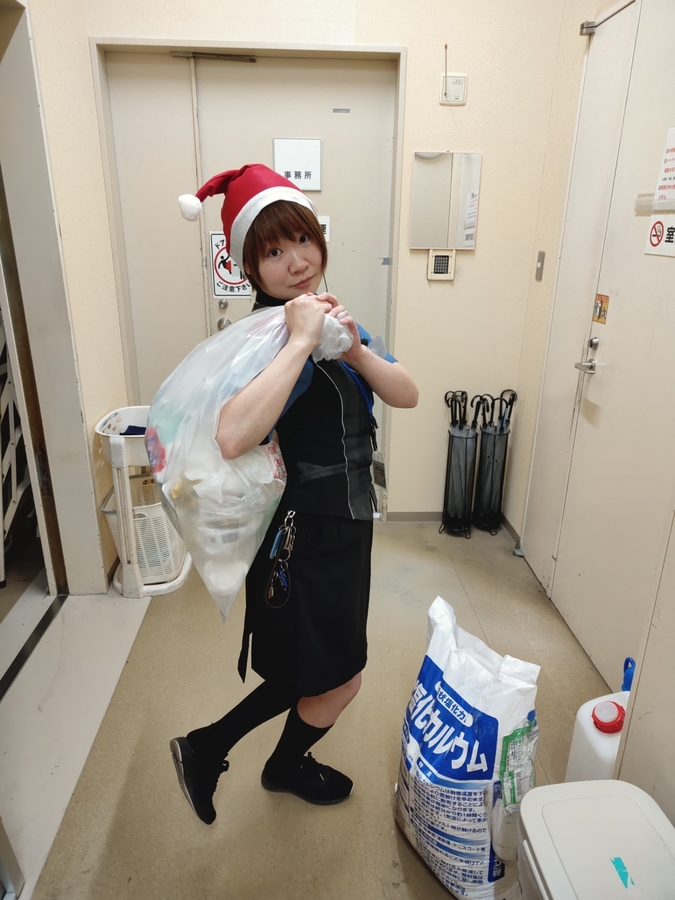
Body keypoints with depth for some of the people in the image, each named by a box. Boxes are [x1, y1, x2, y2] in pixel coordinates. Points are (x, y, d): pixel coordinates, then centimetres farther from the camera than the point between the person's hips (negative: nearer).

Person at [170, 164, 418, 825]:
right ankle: (285, 767, 45)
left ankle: (206, 748, 43)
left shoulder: (331, 317, 4)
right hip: (305, 533, -9)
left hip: (343, 523, 9)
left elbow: (406, 394, -2)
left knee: (310, 673, 24)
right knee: (338, 681, 12)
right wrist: (301, 342, -36)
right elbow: (233, 437, -42)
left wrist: (355, 350, -19)